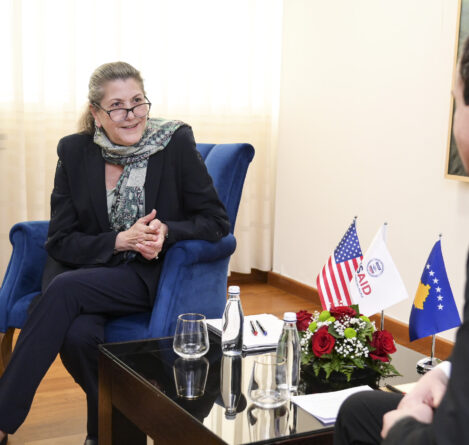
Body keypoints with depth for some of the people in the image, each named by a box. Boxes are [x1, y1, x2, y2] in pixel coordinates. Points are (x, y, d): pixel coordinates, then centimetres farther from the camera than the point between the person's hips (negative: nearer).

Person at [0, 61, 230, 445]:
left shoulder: (176, 142, -6)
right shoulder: (75, 151, 0)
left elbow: (217, 221, -3)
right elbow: (60, 242, 0)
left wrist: (167, 231, -21)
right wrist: (121, 240, -16)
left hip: (153, 276, -2)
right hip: (89, 271, 3)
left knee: (64, 288, -29)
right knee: (78, 334, -31)